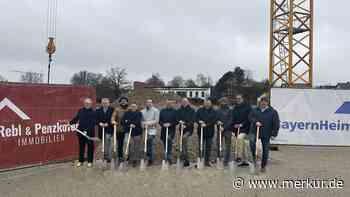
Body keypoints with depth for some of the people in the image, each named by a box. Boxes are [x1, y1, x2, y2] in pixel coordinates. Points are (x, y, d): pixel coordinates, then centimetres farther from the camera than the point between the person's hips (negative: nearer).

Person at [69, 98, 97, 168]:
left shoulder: (93, 112, -6)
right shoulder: (80, 111, 8)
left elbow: (93, 123, -12)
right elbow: (76, 118, 7)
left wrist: (88, 130, -22)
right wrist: (71, 122, -11)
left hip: (90, 132, -3)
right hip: (81, 132, 4)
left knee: (90, 146, 6)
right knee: (81, 146, 13)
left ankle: (90, 161, 18)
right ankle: (81, 161, 25)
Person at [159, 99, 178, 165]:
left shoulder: (174, 111, 4)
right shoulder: (162, 111, 13)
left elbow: (176, 121, -1)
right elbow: (159, 120, 10)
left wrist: (170, 124, -16)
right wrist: (163, 124, -9)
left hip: (171, 130, -4)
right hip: (164, 130, 4)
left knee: (169, 142, -20)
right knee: (165, 144, 10)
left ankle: (169, 158, -19)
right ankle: (166, 158, 21)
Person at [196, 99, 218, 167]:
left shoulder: (213, 111, 5)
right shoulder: (200, 110, 10)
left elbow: (214, 120, -6)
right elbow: (196, 118, 6)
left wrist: (206, 124, -17)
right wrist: (199, 121, -15)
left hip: (210, 131, 0)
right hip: (201, 130, 0)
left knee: (208, 146, 3)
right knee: (201, 146, 1)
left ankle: (207, 161, 11)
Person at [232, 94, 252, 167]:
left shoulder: (247, 107, -4)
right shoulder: (235, 108, 13)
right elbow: (233, 118, 15)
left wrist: (242, 124, -17)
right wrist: (234, 124, -3)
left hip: (245, 128, -6)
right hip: (237, 128, 6)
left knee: (240, 138, -30)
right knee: (243, 144, 11)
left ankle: (239, 156, -25)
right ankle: (245, 160, 18)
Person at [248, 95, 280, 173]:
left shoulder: (273, 112, -1)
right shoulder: (255, 110, 6)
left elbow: (276, 123, -2)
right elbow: (250, 117, 5)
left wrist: (274, 133, -7)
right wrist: (255, 122, -15)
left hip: (266, 133, 0)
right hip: (255, 131, 0)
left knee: (265, 150, 7)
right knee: (252, 141, -29)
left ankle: (263, 166, 24)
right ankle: (254, 157, -4)